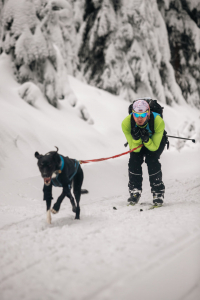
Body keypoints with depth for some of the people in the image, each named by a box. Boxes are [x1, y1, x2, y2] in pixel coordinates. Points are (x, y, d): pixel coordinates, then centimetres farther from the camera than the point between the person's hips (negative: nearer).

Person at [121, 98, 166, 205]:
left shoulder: (158, 121, -38)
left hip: (156, 141, -2)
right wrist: (136, 139, -48)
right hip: (136, 142, 2)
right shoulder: (126, 123, -34)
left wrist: (147, 140, -50)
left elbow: (154, 147, -29)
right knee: (134, 160, -22)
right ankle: (135, 191, -5)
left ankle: (158, 193, -14)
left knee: (151, 159, -26)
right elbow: (135, 149, -27)